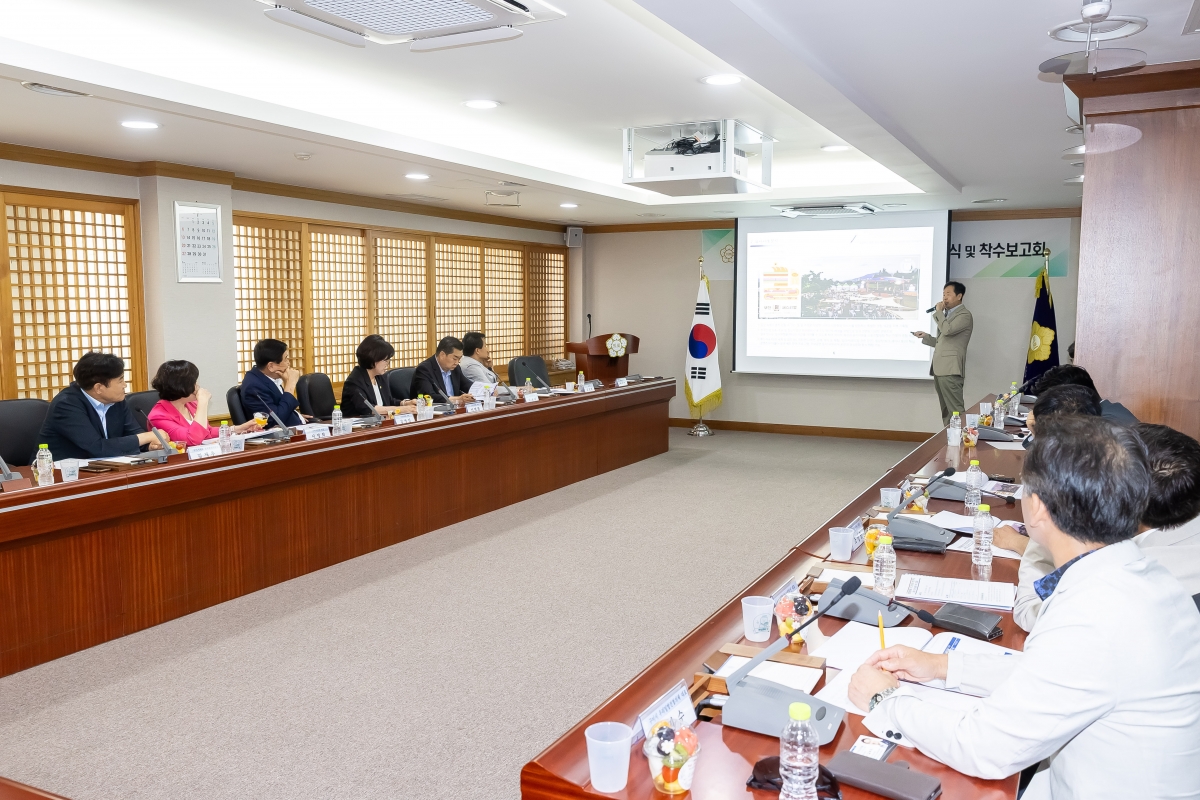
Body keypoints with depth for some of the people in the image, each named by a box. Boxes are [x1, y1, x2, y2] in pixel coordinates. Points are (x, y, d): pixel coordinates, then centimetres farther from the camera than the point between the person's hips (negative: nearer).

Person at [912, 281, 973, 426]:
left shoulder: (964, 315, -5)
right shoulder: (947, 314, 23)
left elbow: (947, 330, -21)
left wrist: (938, 312, -8)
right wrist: (925, 336, 12)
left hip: (951, 369, -9)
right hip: (940, 369, 9)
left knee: (955, 410, -11)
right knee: (946, 410, 9)